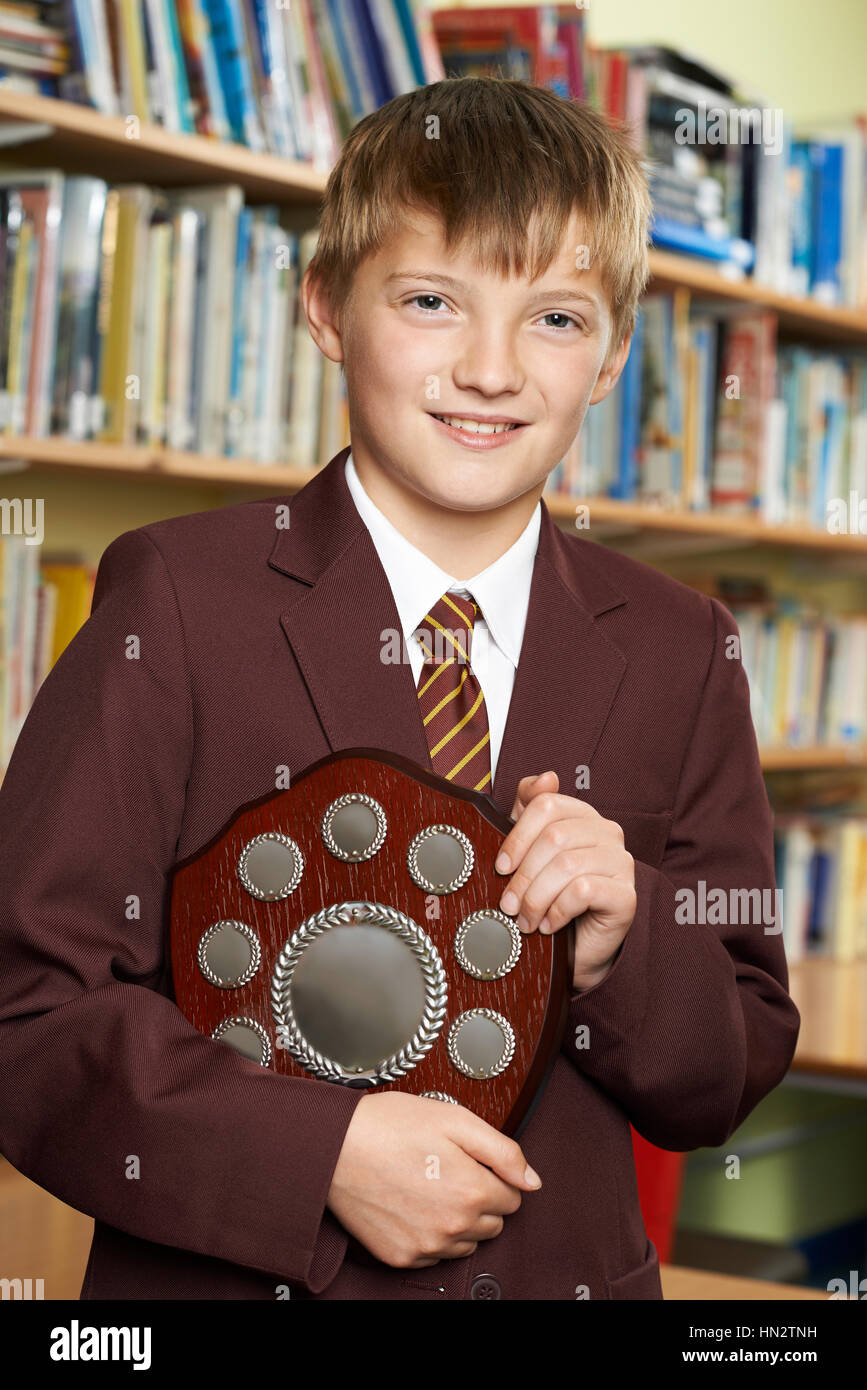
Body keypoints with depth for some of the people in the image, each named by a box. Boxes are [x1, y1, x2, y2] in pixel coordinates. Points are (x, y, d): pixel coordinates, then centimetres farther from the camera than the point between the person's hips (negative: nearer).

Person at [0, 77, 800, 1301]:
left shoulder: (681, 655, -2)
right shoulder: (178, 604, -11)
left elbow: (726, 1088, 1)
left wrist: (622, 945, -17)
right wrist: (322, 1150, -22)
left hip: (572, 1271, 3)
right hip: (226, 1276, -2)